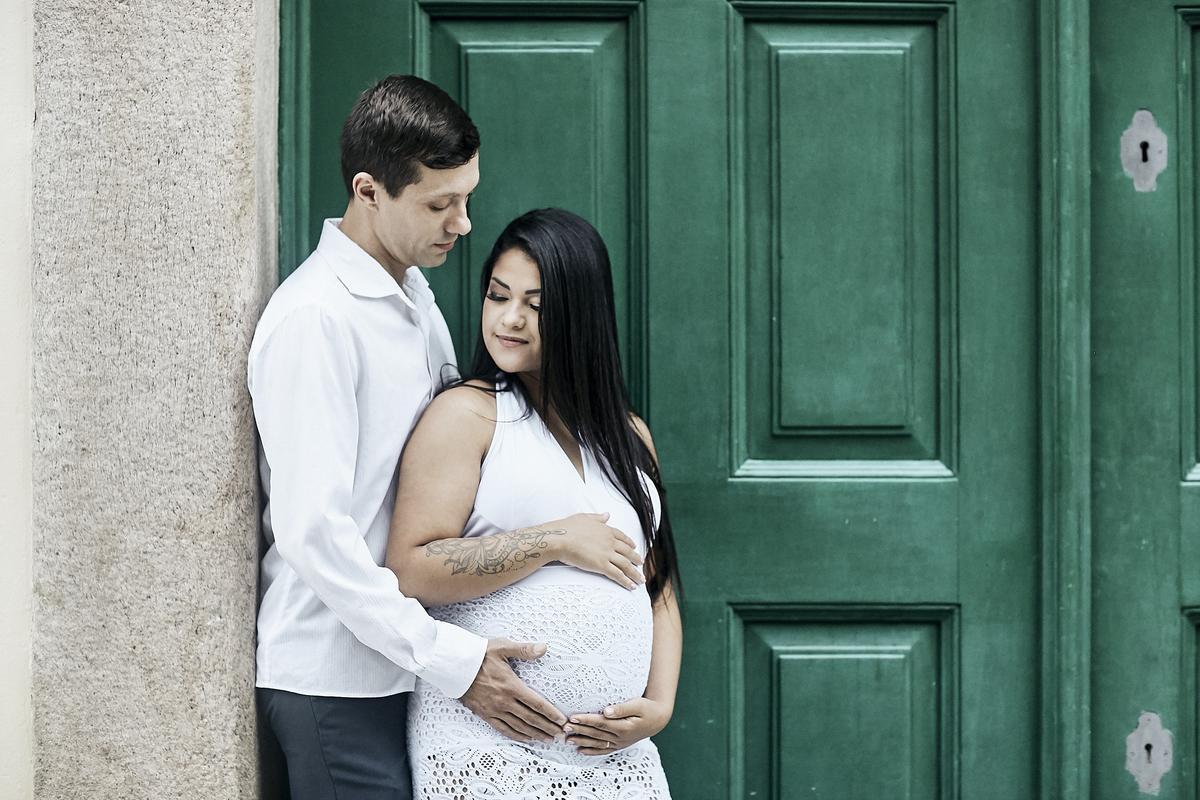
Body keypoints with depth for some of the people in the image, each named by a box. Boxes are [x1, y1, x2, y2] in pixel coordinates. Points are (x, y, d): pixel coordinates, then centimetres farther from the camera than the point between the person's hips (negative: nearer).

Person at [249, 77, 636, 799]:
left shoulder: (416, 296, 13)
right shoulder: (312, 319, -16)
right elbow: (313, 532, -22)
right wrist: (452, 660, -21)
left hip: (407, 665, 8)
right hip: (337, 680, -8)